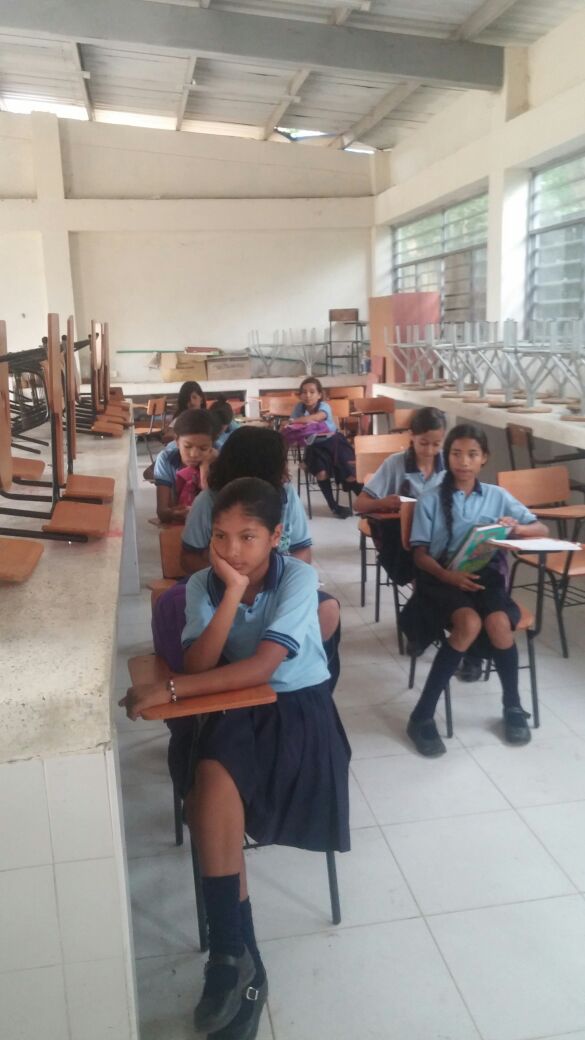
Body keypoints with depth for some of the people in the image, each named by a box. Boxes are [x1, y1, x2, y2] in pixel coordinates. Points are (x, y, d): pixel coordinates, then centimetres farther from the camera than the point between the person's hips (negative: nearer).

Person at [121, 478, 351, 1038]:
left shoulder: (298, 577, -16)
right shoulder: (203, 584, -4)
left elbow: (262, 666, -24)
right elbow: (197, 667, -16)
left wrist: (169, 691, -28)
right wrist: (232, 593, -25)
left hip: (298, 708, -3)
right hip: (235, 709, 4)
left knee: (214, 778, -27)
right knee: (213, 780, -26)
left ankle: (231, 952, -10)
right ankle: (240, 958, -10)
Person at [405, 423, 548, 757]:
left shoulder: (497, 496, 9)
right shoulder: (431, 500, 2)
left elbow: (542, 529, 11)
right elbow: (420, 554, -1)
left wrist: (517, 528, -13)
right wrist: (447, 575, -22)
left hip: (487, 574, 2)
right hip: (442, 577, -2)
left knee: (498, 623, -31)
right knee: (469, 624, -33)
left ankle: (513, 708, -4)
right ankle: (423, 715, -21)